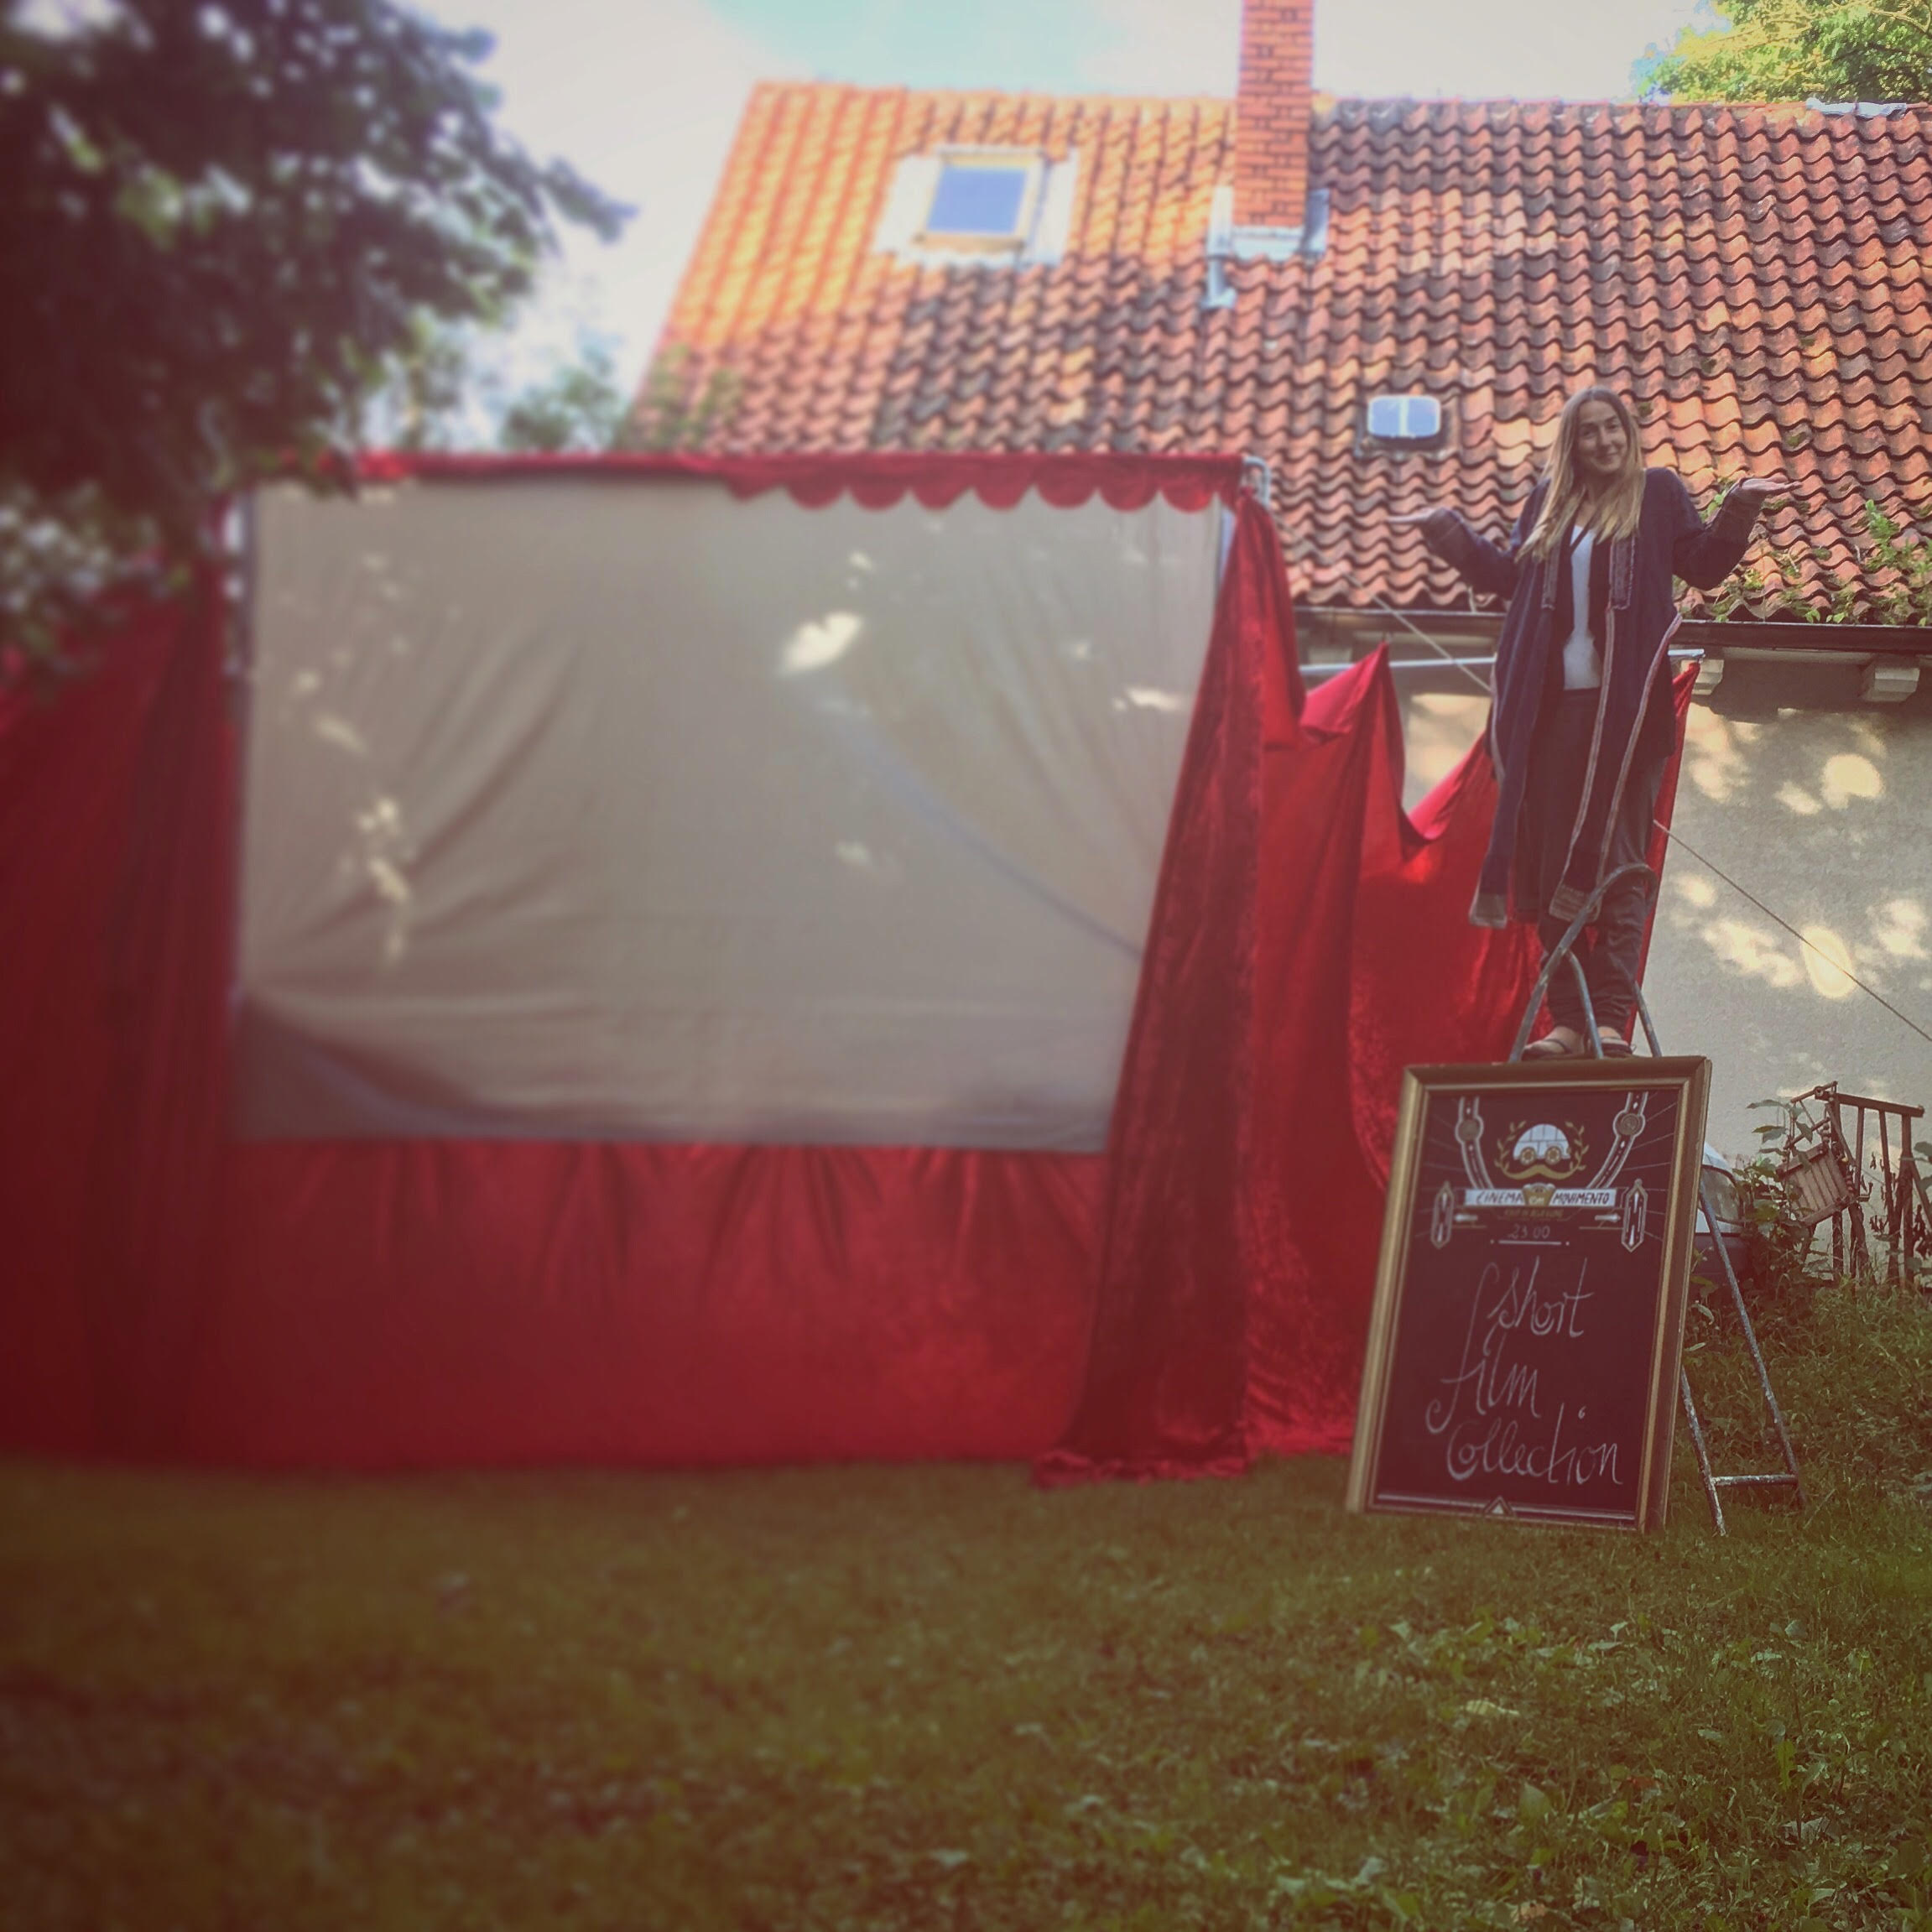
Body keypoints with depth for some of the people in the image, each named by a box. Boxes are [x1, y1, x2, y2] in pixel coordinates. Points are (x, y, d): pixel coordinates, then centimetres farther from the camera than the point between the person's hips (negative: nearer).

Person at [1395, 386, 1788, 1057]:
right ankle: (1566, 1019, 4)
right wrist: (1446, 529, 18)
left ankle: (1611, 1018, -9)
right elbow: (1508, 575, 21)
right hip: (1552, 706, 4)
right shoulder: (1548, 501, 19)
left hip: (1625, 708, -4)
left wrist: (1741, 506, -8)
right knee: (1552, 867, 1)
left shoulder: (1658, 492, 9)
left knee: (1617, 866, -7)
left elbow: (1705, 565, 5)